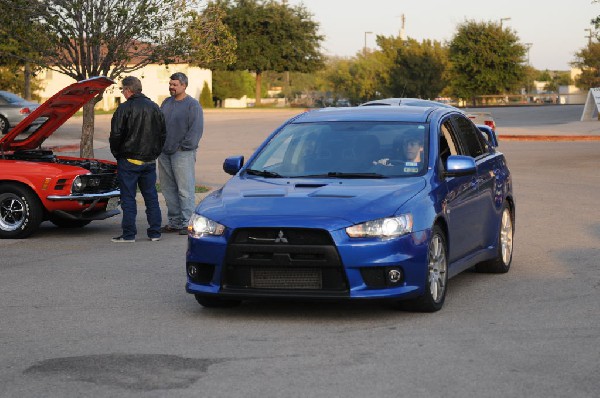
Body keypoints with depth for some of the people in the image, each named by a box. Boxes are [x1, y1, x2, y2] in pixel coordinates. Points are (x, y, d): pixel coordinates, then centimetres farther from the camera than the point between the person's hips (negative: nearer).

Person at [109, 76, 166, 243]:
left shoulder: (124, 108, -11)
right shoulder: (154, 107, 8)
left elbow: (116, 135, -12)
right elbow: (163, 133, 13)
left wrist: (116, 153, 4)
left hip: (129, 160, -5)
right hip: (150, 160, 5)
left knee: (128, 198, 0)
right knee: (151, 196, 11)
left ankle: (129, 234, 0)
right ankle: (155, 232, 12)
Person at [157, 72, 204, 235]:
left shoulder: (192, 104, -5)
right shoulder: (166, 103, 16)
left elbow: (196, 129, -10)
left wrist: (183, 147, -12)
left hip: (182, 154, -7)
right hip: (164, 154, 7)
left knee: (185, 190, -7)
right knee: (168, 189, 9)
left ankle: (187, 223, -4)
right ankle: (174, 222, 16)